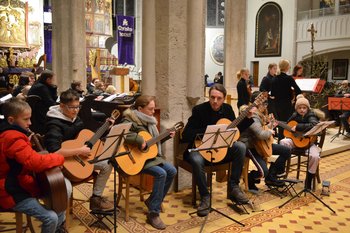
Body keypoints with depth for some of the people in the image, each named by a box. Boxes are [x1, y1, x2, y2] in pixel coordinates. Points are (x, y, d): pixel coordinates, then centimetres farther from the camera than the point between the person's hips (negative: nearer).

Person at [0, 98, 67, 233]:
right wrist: (59, 158, -21)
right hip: (13, 193, -11)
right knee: (51, 217, -21)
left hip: (19, 183, 11)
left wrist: (29, 142, 6)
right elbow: (36, 162, -37)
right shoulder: (13, 138, -27)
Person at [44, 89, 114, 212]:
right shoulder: (54, 124, -25)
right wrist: (80, 151, -32)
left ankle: (96, 197, 12)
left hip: (80, 157, 9)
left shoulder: (75, 118, 3)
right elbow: (54, 151, -38)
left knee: (108, 163, 4)